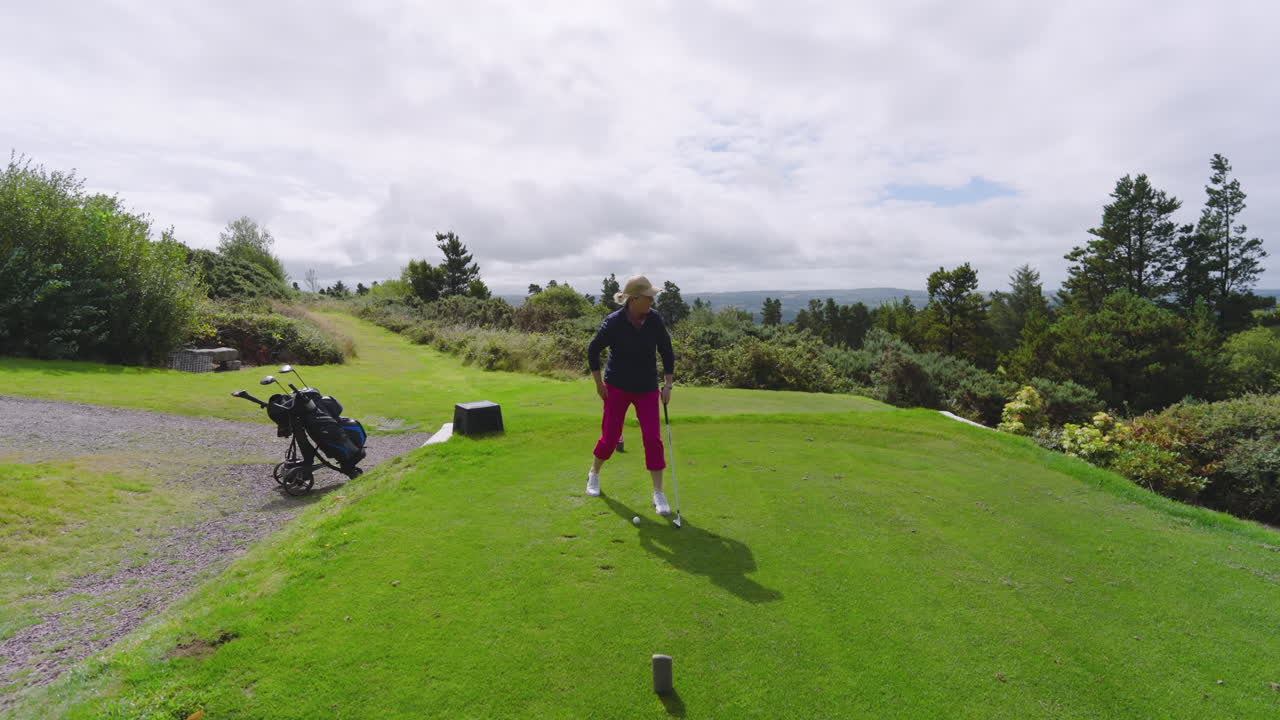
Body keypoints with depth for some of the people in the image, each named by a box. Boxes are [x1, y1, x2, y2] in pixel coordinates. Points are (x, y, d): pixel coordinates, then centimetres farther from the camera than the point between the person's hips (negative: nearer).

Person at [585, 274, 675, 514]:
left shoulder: (655, 319, -9)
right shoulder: (613, 322, -17)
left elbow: (667, 352, 2)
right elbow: (593, 350, -4)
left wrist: (667, 384, -4)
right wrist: (599, 384, -3)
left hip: (647, 388, 2)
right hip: (617, 387, -2)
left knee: (652, 438, -5)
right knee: (610, 437, 5)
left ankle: (658, 494, 5)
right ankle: (593, 475, 35)